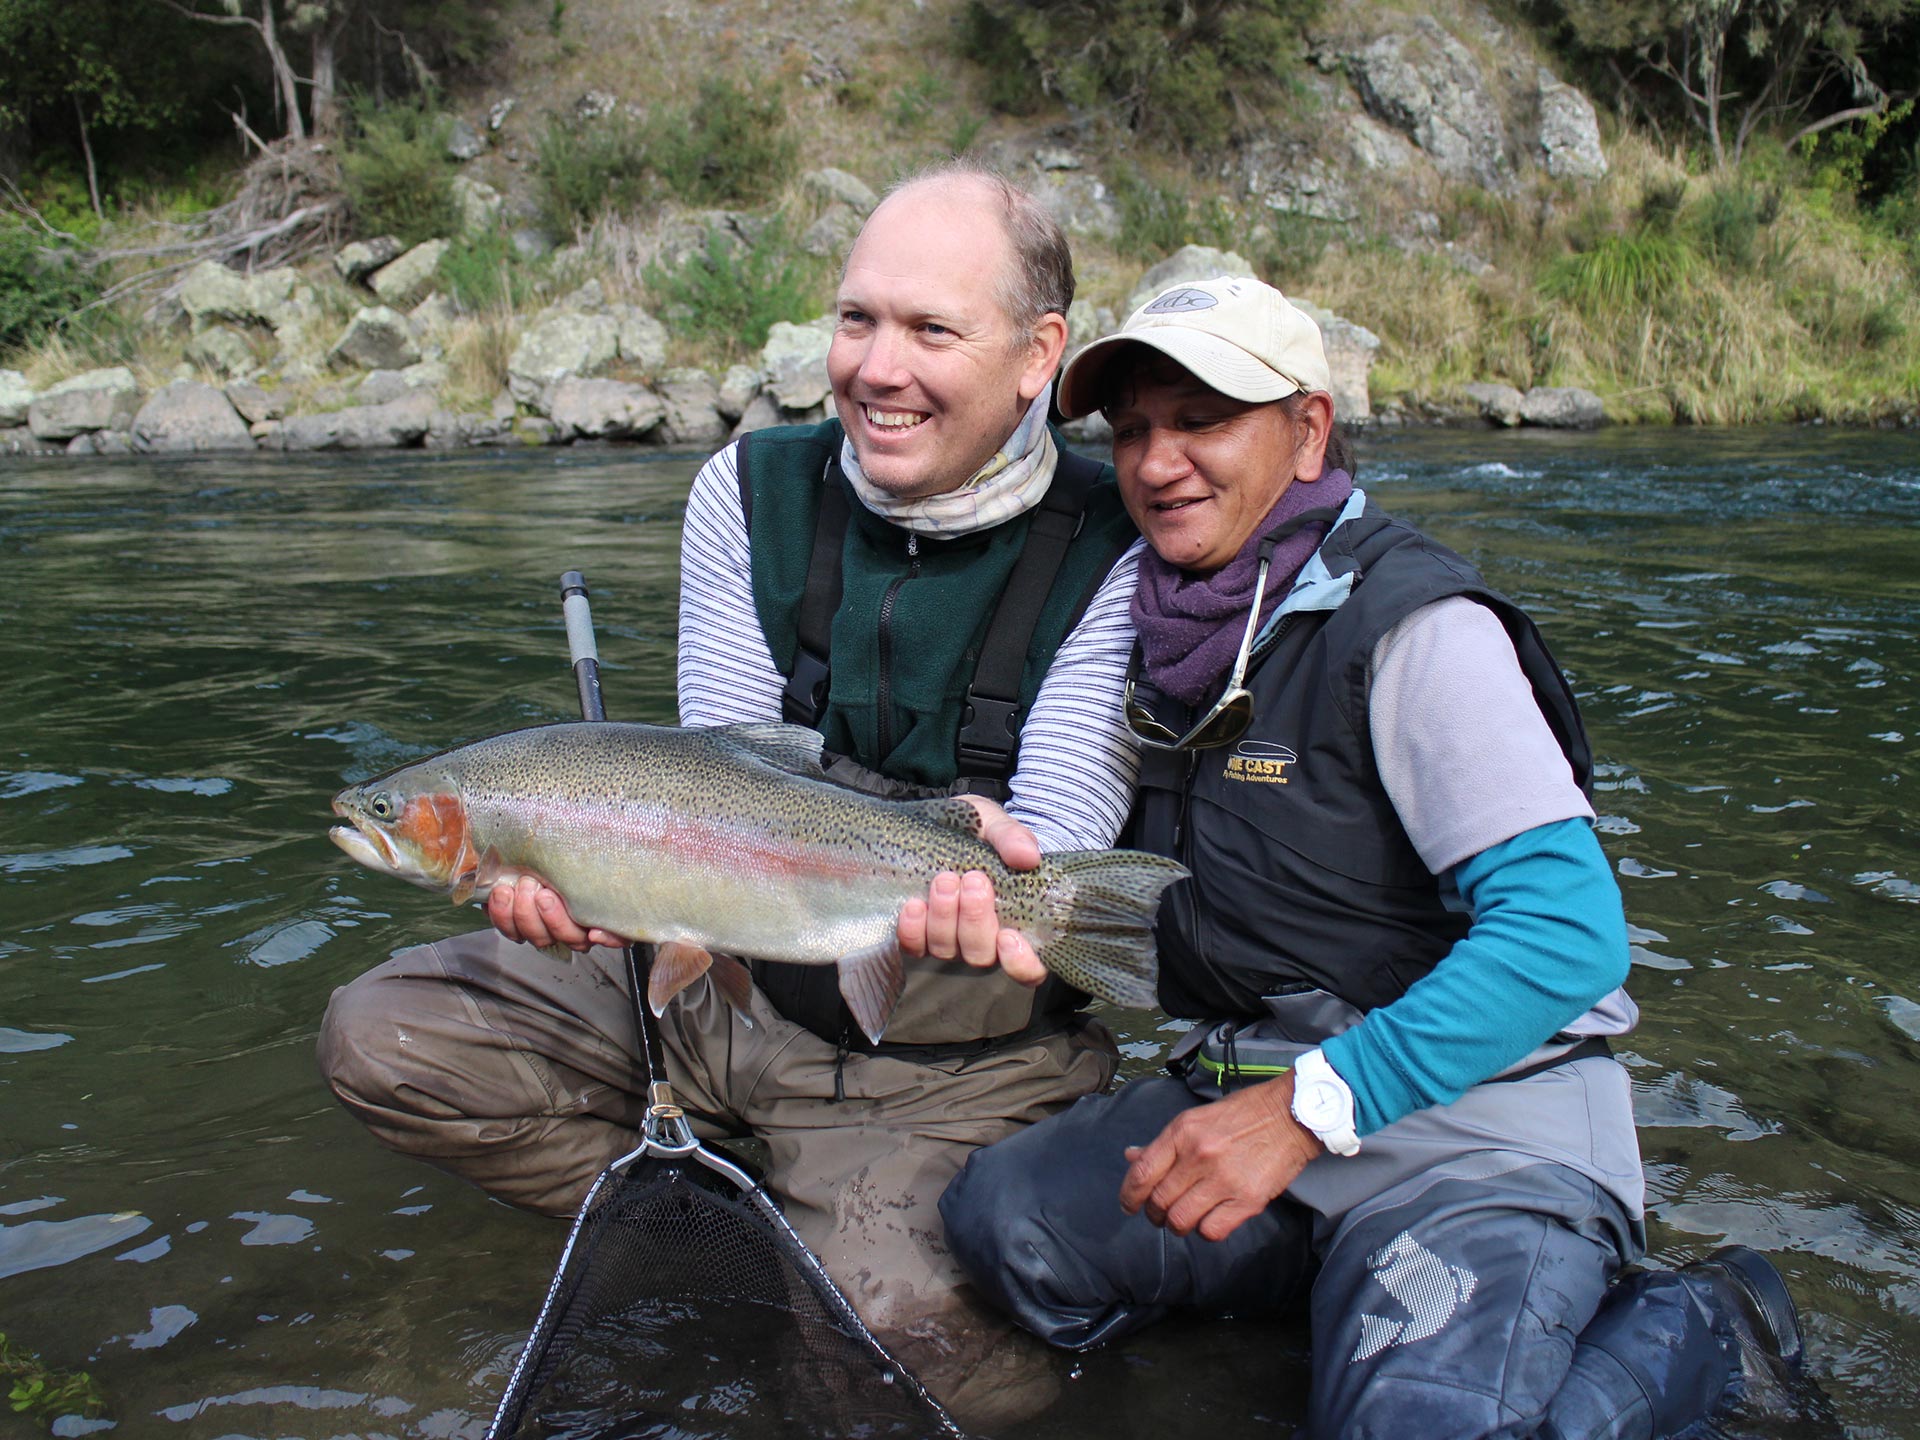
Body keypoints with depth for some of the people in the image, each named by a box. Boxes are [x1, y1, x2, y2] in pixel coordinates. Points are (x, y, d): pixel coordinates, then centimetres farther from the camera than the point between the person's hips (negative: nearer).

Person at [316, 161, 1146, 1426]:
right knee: (383, 1035, -3)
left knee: (893, 1338, -25)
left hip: (963, 1049, -4)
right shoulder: (752, 493, -2)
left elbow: (1061, 831, -18)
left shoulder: (1111, 555, -13)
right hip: (735, 981, 5)